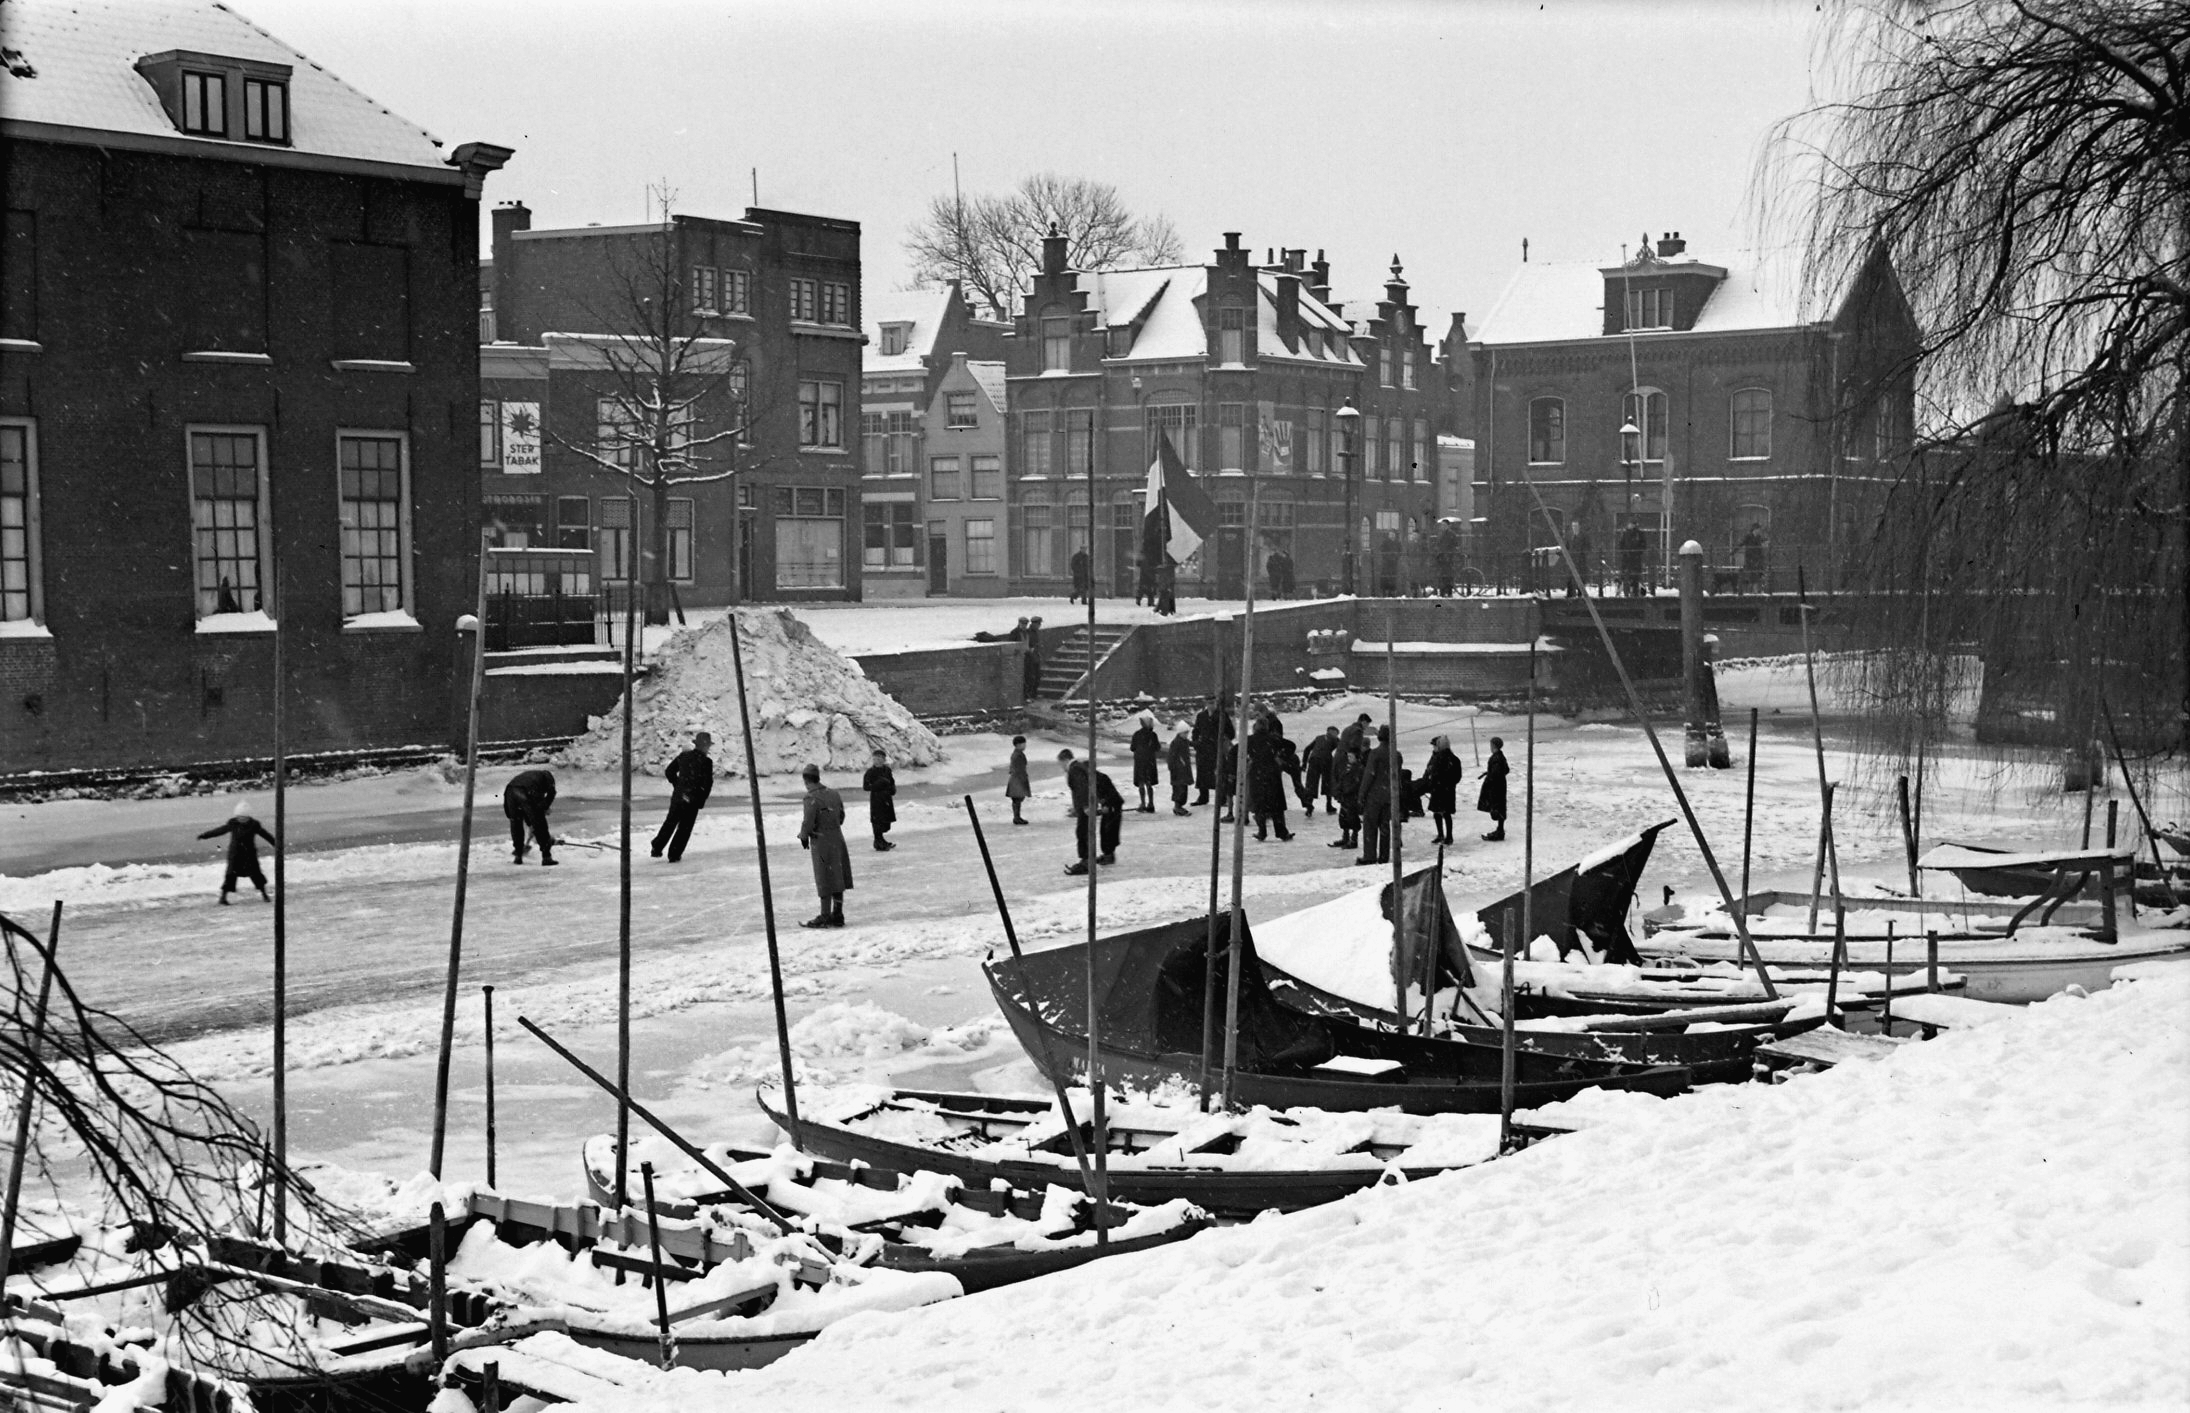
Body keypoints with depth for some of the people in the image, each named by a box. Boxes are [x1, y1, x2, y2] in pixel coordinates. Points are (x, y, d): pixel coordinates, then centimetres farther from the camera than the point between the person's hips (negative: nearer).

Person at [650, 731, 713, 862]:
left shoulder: (683, 756, 4)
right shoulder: (706, 761, -13)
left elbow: (669, 772, 10)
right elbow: (708, 784, -14)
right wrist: (701, 801, -2)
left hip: (678, 795, 5)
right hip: (693, 799, -5)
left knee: (670, 822, 18)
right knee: (685, 827, 5)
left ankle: (657, 848, 16)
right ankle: (674, 855, 5)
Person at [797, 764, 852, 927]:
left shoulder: (811, 798, -16)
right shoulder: (834, 794, 7)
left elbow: (808, 822, -18)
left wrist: (803, 837, -1)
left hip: (821, 843, -7)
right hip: (838, 839, 7)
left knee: (825, 882, -1)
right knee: (837, 879, 12)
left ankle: (825, 917, 4)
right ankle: (837, 915, 19)